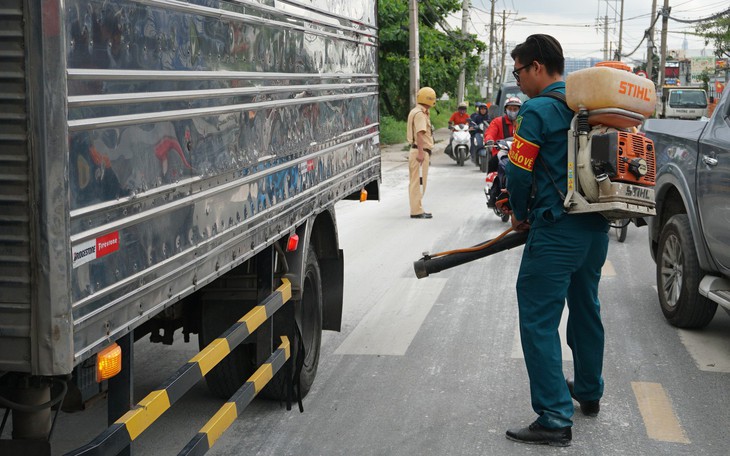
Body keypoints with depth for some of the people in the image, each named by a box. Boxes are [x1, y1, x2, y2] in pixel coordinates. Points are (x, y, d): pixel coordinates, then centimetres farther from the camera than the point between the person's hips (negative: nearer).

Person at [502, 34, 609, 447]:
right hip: (597, 226, 9)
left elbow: (519, 172, -14)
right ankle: (589, 393, 40)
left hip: (557, 231, -9)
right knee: (586, 309, 23)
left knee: (539, 321, -4)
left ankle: (556, 419, -7)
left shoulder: (538, 110, -12)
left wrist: (520, 214, 5)